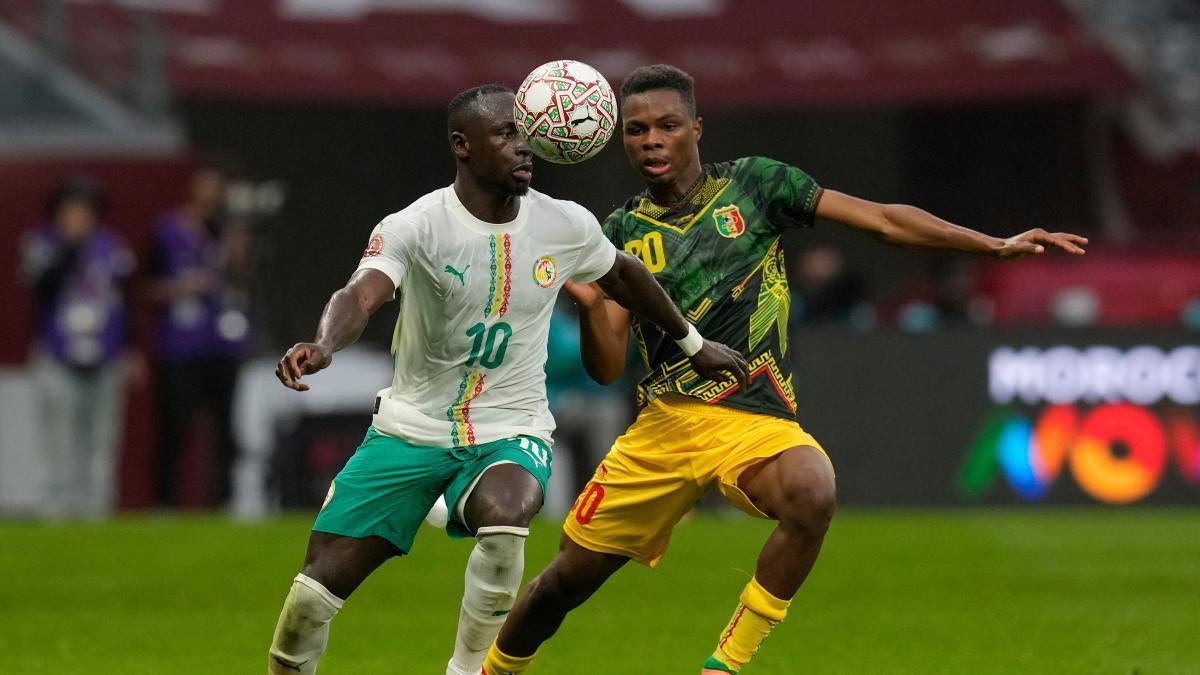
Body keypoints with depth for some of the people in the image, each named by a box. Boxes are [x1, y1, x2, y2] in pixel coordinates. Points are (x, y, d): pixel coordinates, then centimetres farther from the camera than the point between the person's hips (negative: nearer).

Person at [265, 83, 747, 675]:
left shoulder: (567, 227, -5)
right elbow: (361, 295, -35)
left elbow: (623, 276, 17)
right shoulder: (414, 227, -17)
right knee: (319, 584, -6)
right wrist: (322, 347, -56)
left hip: (509, 430, 1)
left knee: (505, 516, -35)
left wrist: (693, 344, 27)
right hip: (412, 427, -1)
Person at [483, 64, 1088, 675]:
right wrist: (589, 303, -17)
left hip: (756, 419, -2)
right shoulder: (623, 232, 9)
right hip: (663, 421, 2)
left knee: (811, 492, -36)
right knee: (570, 574, 3)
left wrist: (996, 246, -4)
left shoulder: (752, 184, 4)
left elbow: (883, 220, 3)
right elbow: (606, 366, 3)